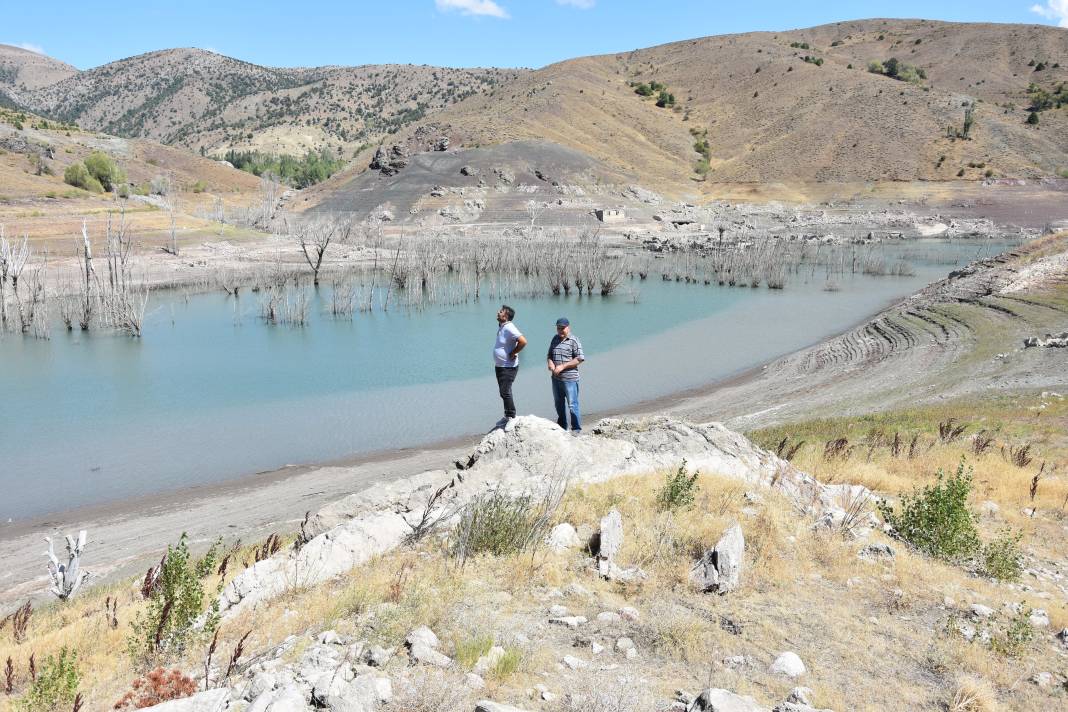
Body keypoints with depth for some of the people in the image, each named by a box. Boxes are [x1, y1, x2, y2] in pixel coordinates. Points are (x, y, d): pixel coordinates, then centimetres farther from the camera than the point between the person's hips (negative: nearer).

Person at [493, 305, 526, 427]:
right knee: (503, 392, 16)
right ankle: (507, 416, 27)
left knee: (505, 392, -10)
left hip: (508, 367, -10)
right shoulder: (501, 327, 9)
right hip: (499, 366, 10)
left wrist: (513, 353, -20)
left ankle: (511, 417, 0)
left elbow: (523, 341, -32)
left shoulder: (509, 328, -21)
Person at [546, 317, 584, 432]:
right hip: (556, 378, 7)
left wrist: (562, 366, -17)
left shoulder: (573, 341, -8)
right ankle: (562, 426, 31)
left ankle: (576, 428, 5)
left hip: (569, 379, -7)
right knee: (558, 403, 17)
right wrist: (550, 362, -5)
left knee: (572, 404, -4)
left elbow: (579, 359, -13)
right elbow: (550, 355, 19)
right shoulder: (555, 339, 11)